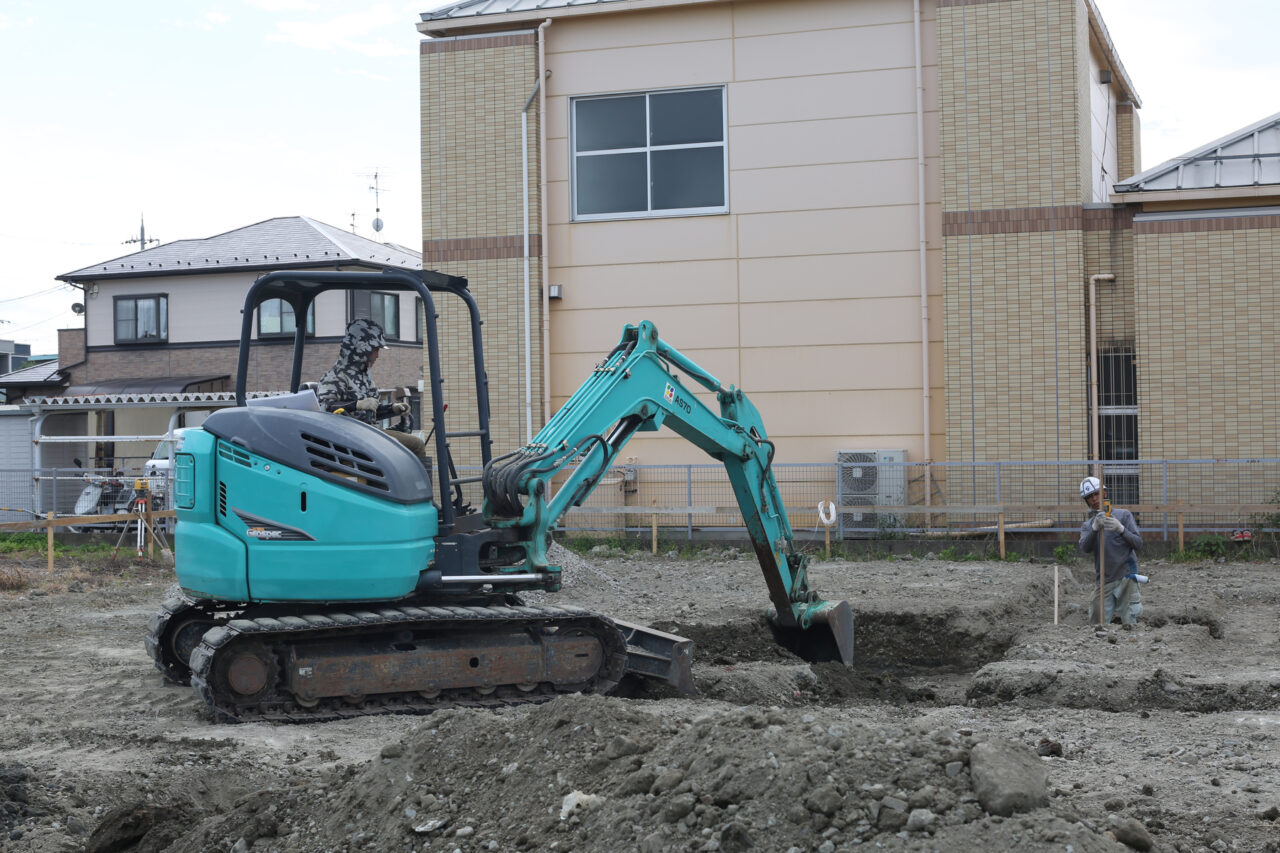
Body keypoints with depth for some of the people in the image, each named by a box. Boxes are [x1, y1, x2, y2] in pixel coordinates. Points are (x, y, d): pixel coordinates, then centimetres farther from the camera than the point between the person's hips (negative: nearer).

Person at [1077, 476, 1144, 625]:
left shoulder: (1123, 515, 3)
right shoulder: (1087, 525, 11)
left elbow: (1138, 544, -4)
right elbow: (1085, 548, -10)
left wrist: (1121, 529, -21)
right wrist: (1095, 527, -27)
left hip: (1125, 577, -3)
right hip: (1103, 582, 3)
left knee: (1128, 623, -6)